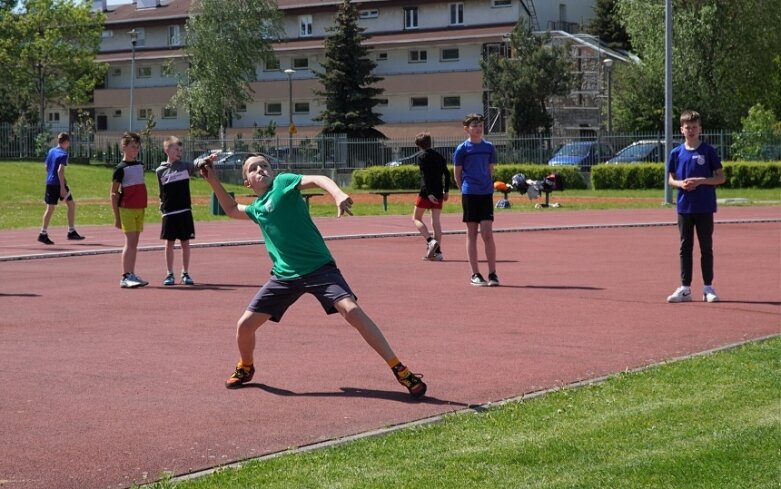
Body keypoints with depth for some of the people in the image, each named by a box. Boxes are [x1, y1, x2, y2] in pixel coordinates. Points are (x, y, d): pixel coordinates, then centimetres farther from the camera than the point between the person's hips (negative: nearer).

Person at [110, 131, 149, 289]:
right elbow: (114, 194, -7)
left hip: (140, 209, 6)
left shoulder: (140, 166, 13)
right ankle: (125, 277, -10)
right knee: (130, 243, -10)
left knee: (134, 243, 9)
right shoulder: (120, 168, -7)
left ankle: (131, 274, 14)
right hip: (127, 209, -6)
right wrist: (117, 217, -10)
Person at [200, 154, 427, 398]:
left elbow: (318, 179, -19)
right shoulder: (256, 207, 16)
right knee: (244, 325, 4)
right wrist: (213, 181, 27)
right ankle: (245, 368, 36)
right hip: (285, 275, 6)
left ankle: (399, 369, -19)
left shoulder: (282, 182, -2)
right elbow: (232, 209, 38)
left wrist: (338, 194, -39)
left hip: (318, 267, -6)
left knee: (351, 310, -24)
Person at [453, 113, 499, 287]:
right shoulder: (462, 149, -1)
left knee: (488, 234, -5)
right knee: (472, 234, 3)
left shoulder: (489, 147, 7)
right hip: (469, 195, -2)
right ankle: (475, 274, 7)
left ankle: (492, 273, 1)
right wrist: (465, 189, 6)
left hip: (486, 194, 2)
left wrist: (487, 186, 9)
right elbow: (457, 174, 5)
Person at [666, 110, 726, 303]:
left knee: (706, 247, 3)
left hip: (705, 207, -2)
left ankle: (708, 288, 10)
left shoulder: (708, 151, -3)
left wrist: (700, 181, -16)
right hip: (684, 207, 3)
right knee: (685, 247, 7)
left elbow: (721, 178, -2)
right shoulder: (676, 153, 5)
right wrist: (680, 183, -10)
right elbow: (671, 179, 11)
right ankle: (685, 289, 12)